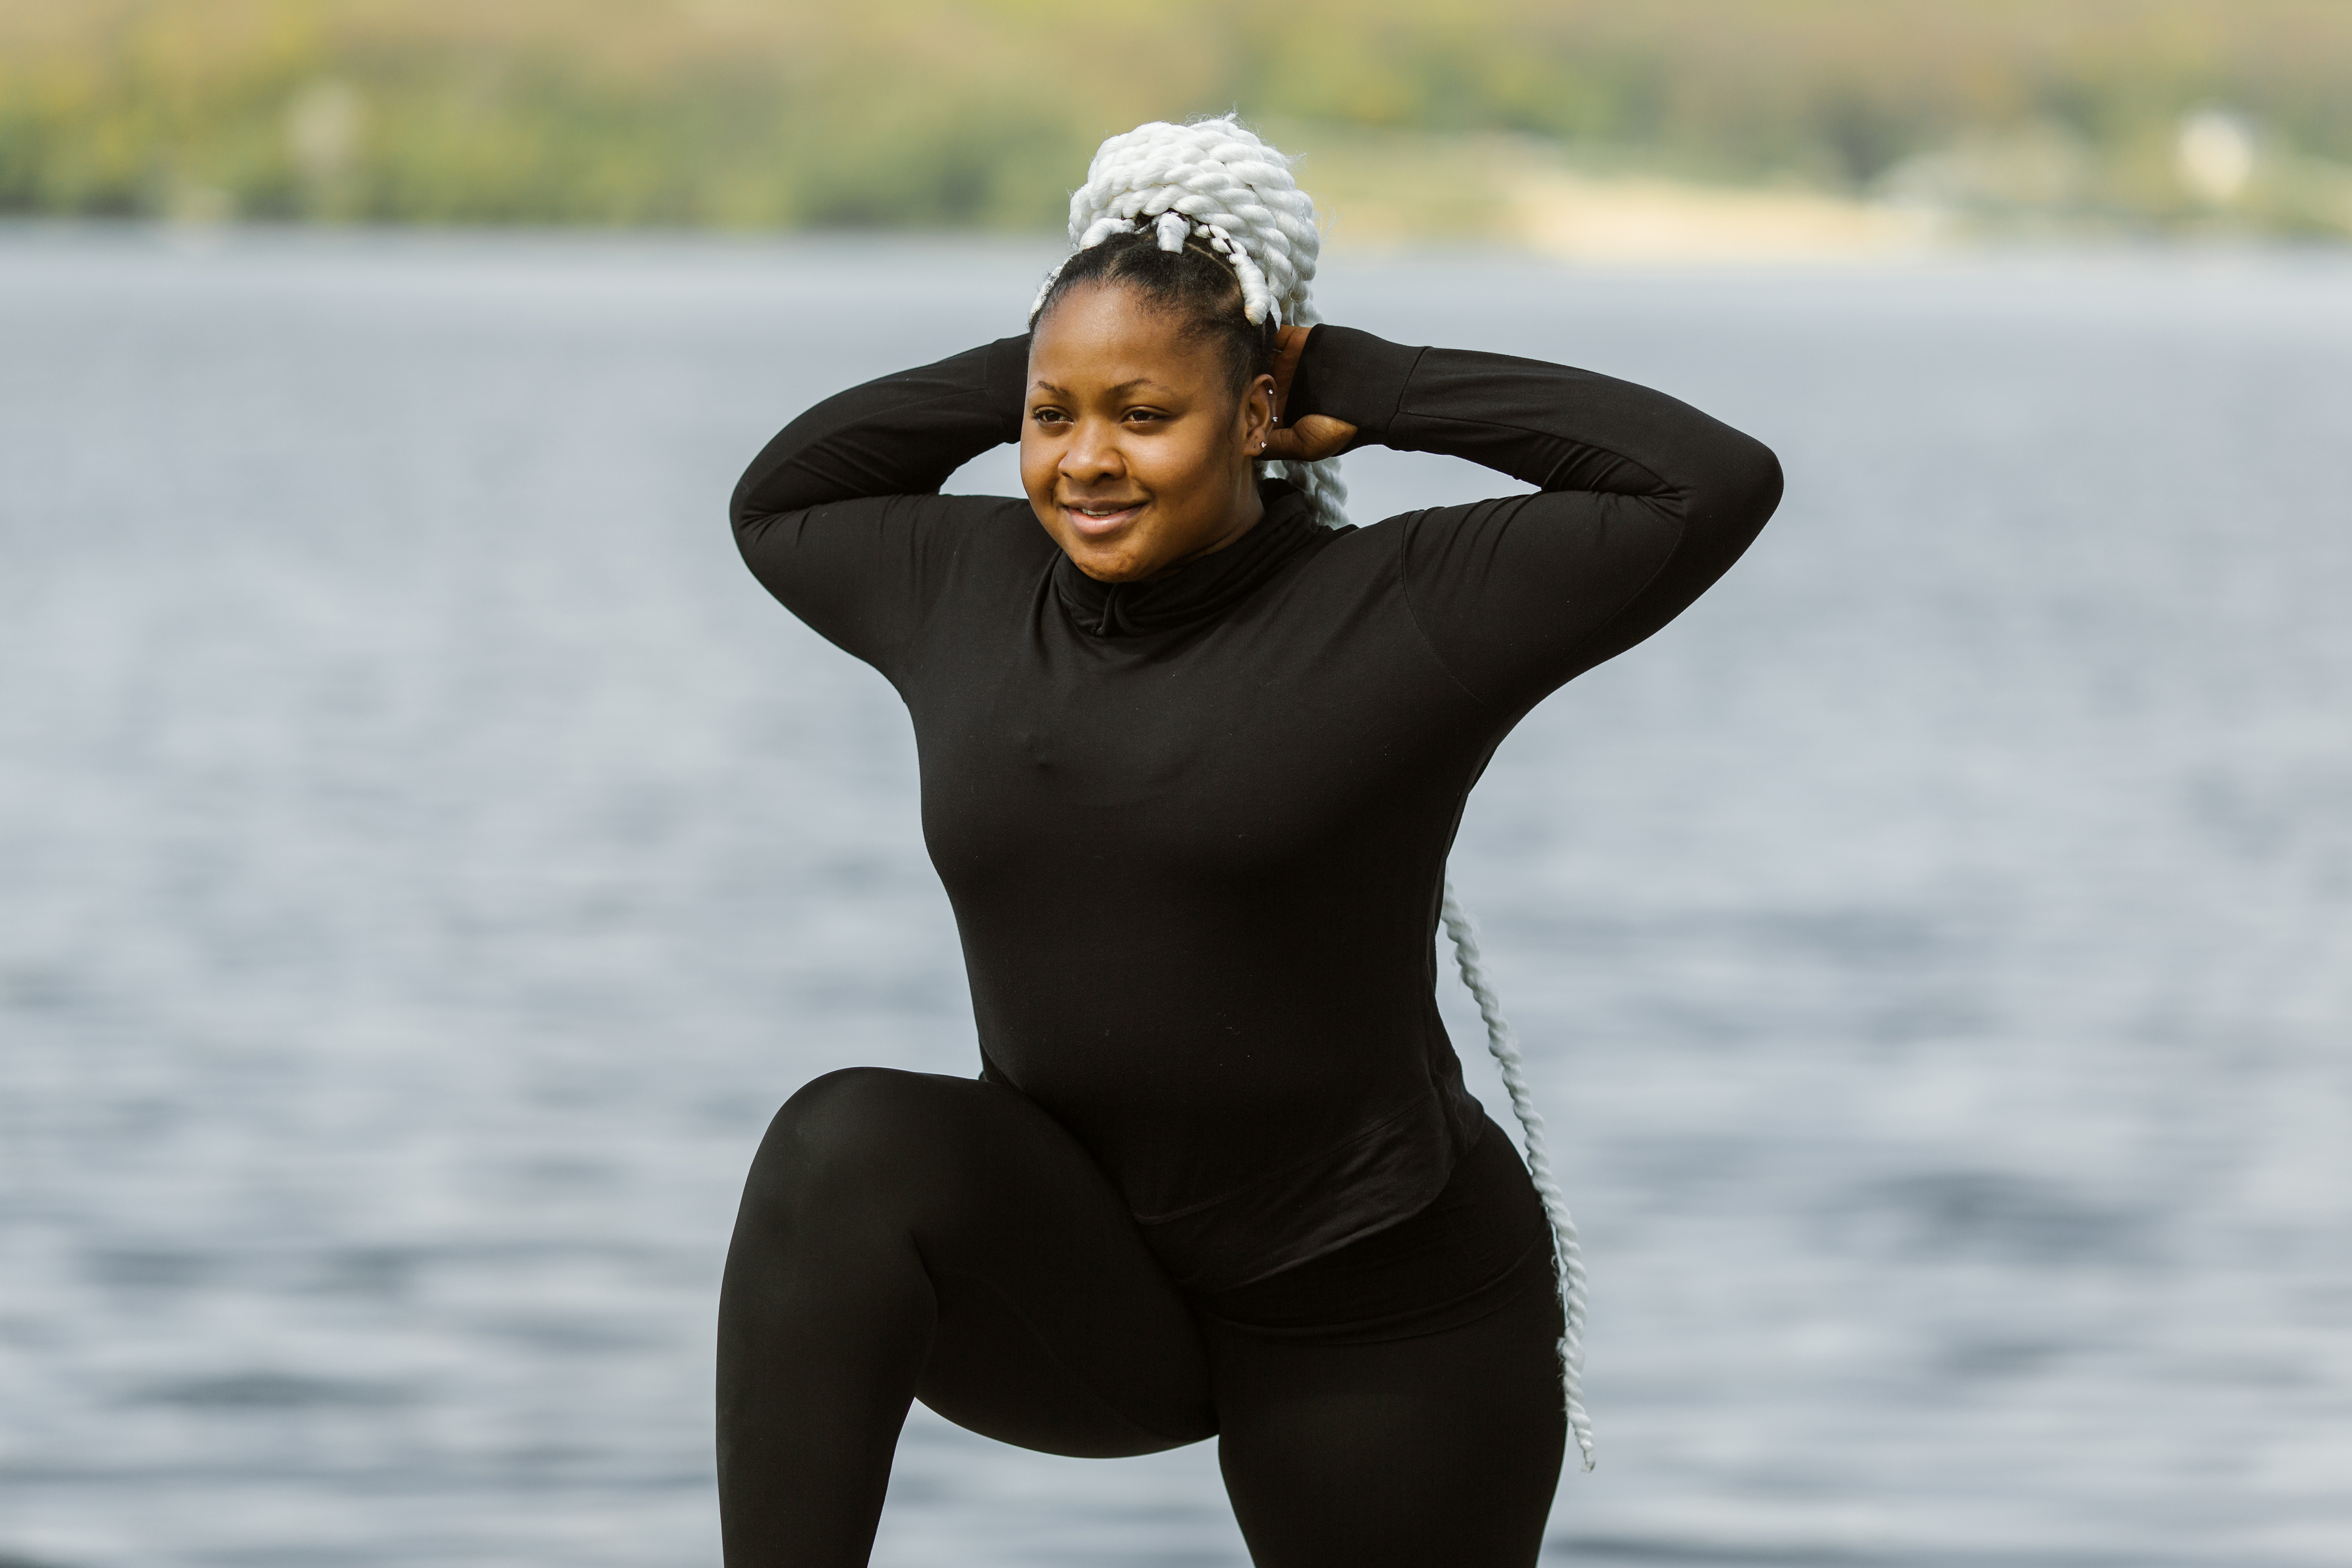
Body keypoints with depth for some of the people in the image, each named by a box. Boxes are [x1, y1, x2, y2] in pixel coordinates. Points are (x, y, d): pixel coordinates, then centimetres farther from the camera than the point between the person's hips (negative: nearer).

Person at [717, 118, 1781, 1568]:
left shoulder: (1404, 612, -14)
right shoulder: (979, 589, 0)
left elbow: (1716, 486, -22)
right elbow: (779, 506, 19)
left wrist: (1366, 384, -14)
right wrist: (1020, 375, 3)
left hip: (1368, 1318, -3)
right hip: (1082, 1285, 3)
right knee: (849, 1154, -27)